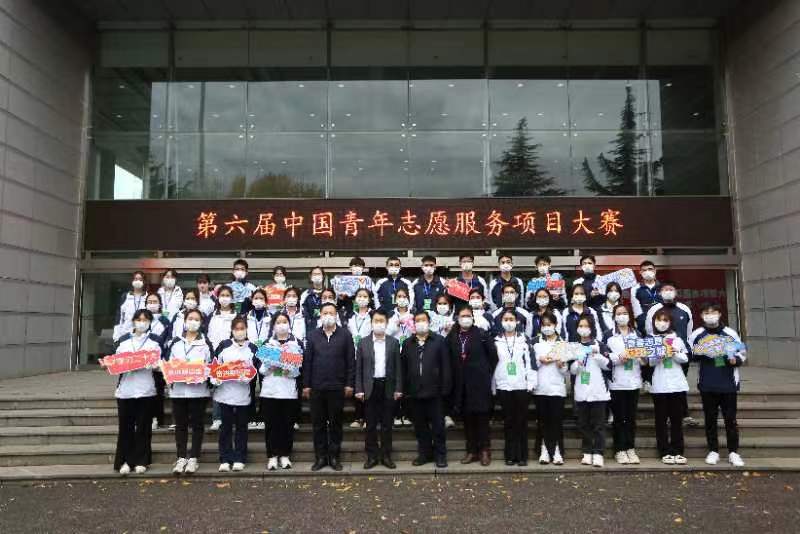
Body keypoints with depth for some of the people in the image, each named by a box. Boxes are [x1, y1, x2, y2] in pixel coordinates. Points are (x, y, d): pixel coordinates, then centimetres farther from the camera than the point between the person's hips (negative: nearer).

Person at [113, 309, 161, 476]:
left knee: (143, 427, 3)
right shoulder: (123, 340, 14)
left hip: (146, 389, -1)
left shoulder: (154, 340, 8)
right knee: (125, 426, 2)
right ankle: (125, 461, 11)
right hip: (125, 388, 1)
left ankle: (141, 461, 12)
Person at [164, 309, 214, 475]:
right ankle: (181, 457, 17)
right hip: (178, 389, 2)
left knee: (197, 424, 4)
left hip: (199, 390, -2)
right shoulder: (175, 342, 11)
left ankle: (193, 457, 12)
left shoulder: (206, 343, 5)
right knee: (180, 424, 8)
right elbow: (167, 363, 9)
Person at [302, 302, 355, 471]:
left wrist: (349, 384, -4)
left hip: (337, 387, -1)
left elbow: (351, 361, 0)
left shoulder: (345, 335, 0)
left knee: (335, 423, 8)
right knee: (318, 423, 8)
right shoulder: (313, 335, 5)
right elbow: (307, 361, 5)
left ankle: (334, 456, 18)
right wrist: (306, 385, 1)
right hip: (317, 387, 1)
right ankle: (321, 457, 18)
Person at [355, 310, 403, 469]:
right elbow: (358, 368, 3)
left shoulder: (394, 342, 4)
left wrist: (398, 389, -2)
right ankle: (372, 456, 16)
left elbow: (398, 367, 4)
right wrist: (359, 389, -3)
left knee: (387, 424, 7)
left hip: (388, 387, 0)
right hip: (370, 387, 0)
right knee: (371, 425, 6)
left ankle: (386, 455, 17)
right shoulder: (363, 342, 3)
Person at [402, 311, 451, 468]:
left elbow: (445, 366, -3)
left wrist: (445, 388, -8)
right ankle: (424, 453, 24)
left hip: (434, 391, -3)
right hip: (415, 392, 3)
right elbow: (403, 368, 7)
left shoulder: (439, 341, -1)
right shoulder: (408, 343, 9)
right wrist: (405, 390, 2)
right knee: (420, 425, 11)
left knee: (438, 425, 4)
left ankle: (440, 454, 16)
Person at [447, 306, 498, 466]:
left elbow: (493, 356, -1)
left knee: (481, 416, 1)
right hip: (461, 384, 3)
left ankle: (484, 450, 11)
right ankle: (471, 451, 18)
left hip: (479, 382, -3)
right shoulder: (451, 337, 5)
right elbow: (449, 360, 10)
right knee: (467, 417, 8)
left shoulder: (482, 335, -4)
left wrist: (487, 374, -1)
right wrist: (453, 378, 5)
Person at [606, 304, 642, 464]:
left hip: (634, 381, 3)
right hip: (617, 382, -3)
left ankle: (631, 448, 16)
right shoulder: (609, 335, 2)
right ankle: (620, 450, 8)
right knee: (619, 418, 1)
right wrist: (619, 358, -20)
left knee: (631, 417, 8)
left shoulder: (637, 334, 14)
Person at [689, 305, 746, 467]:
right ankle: (713, 451, 17)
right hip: (707, 385, 1)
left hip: (729, 384, -1)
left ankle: (733, 452, 14)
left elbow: (742, 353, 8)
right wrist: (699, 354, -11)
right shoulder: (697, 334, 2)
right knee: (710, 419, 8)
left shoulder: (730, 333, 1)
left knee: (730, 419, 4)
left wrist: (735, 360, -12)